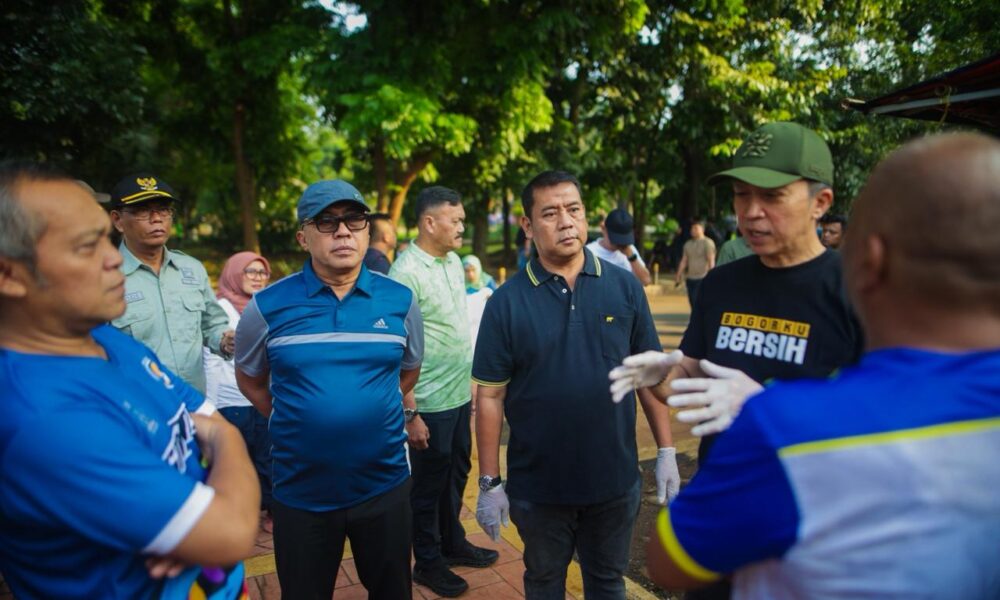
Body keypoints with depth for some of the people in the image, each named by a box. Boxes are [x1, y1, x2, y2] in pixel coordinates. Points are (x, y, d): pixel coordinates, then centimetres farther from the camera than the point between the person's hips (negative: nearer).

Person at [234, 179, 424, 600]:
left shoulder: (400, 300, -3)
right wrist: (293, 422, 3)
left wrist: (372, 411, 6)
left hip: (385, 485, 1)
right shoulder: (268, 306, -8)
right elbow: (249, 379, 9)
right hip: (300, 492, -1)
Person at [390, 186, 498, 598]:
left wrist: (469, 382, 16)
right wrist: (409, 414, -18)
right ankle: (427, 562, 28)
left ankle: (452, 543, 39)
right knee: (429, 482, 9)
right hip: (430, 402, -7)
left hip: (459, 393, 7)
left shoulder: (453, 261, 6)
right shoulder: (406, 273, -18)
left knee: (457, 473, 20)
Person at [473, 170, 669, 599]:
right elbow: (490, 396, -7)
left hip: (615, 478, 2)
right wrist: (489, 482, -7)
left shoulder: (625, 287, -5)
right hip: (537, 484, -1)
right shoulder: (507, 302, -10)